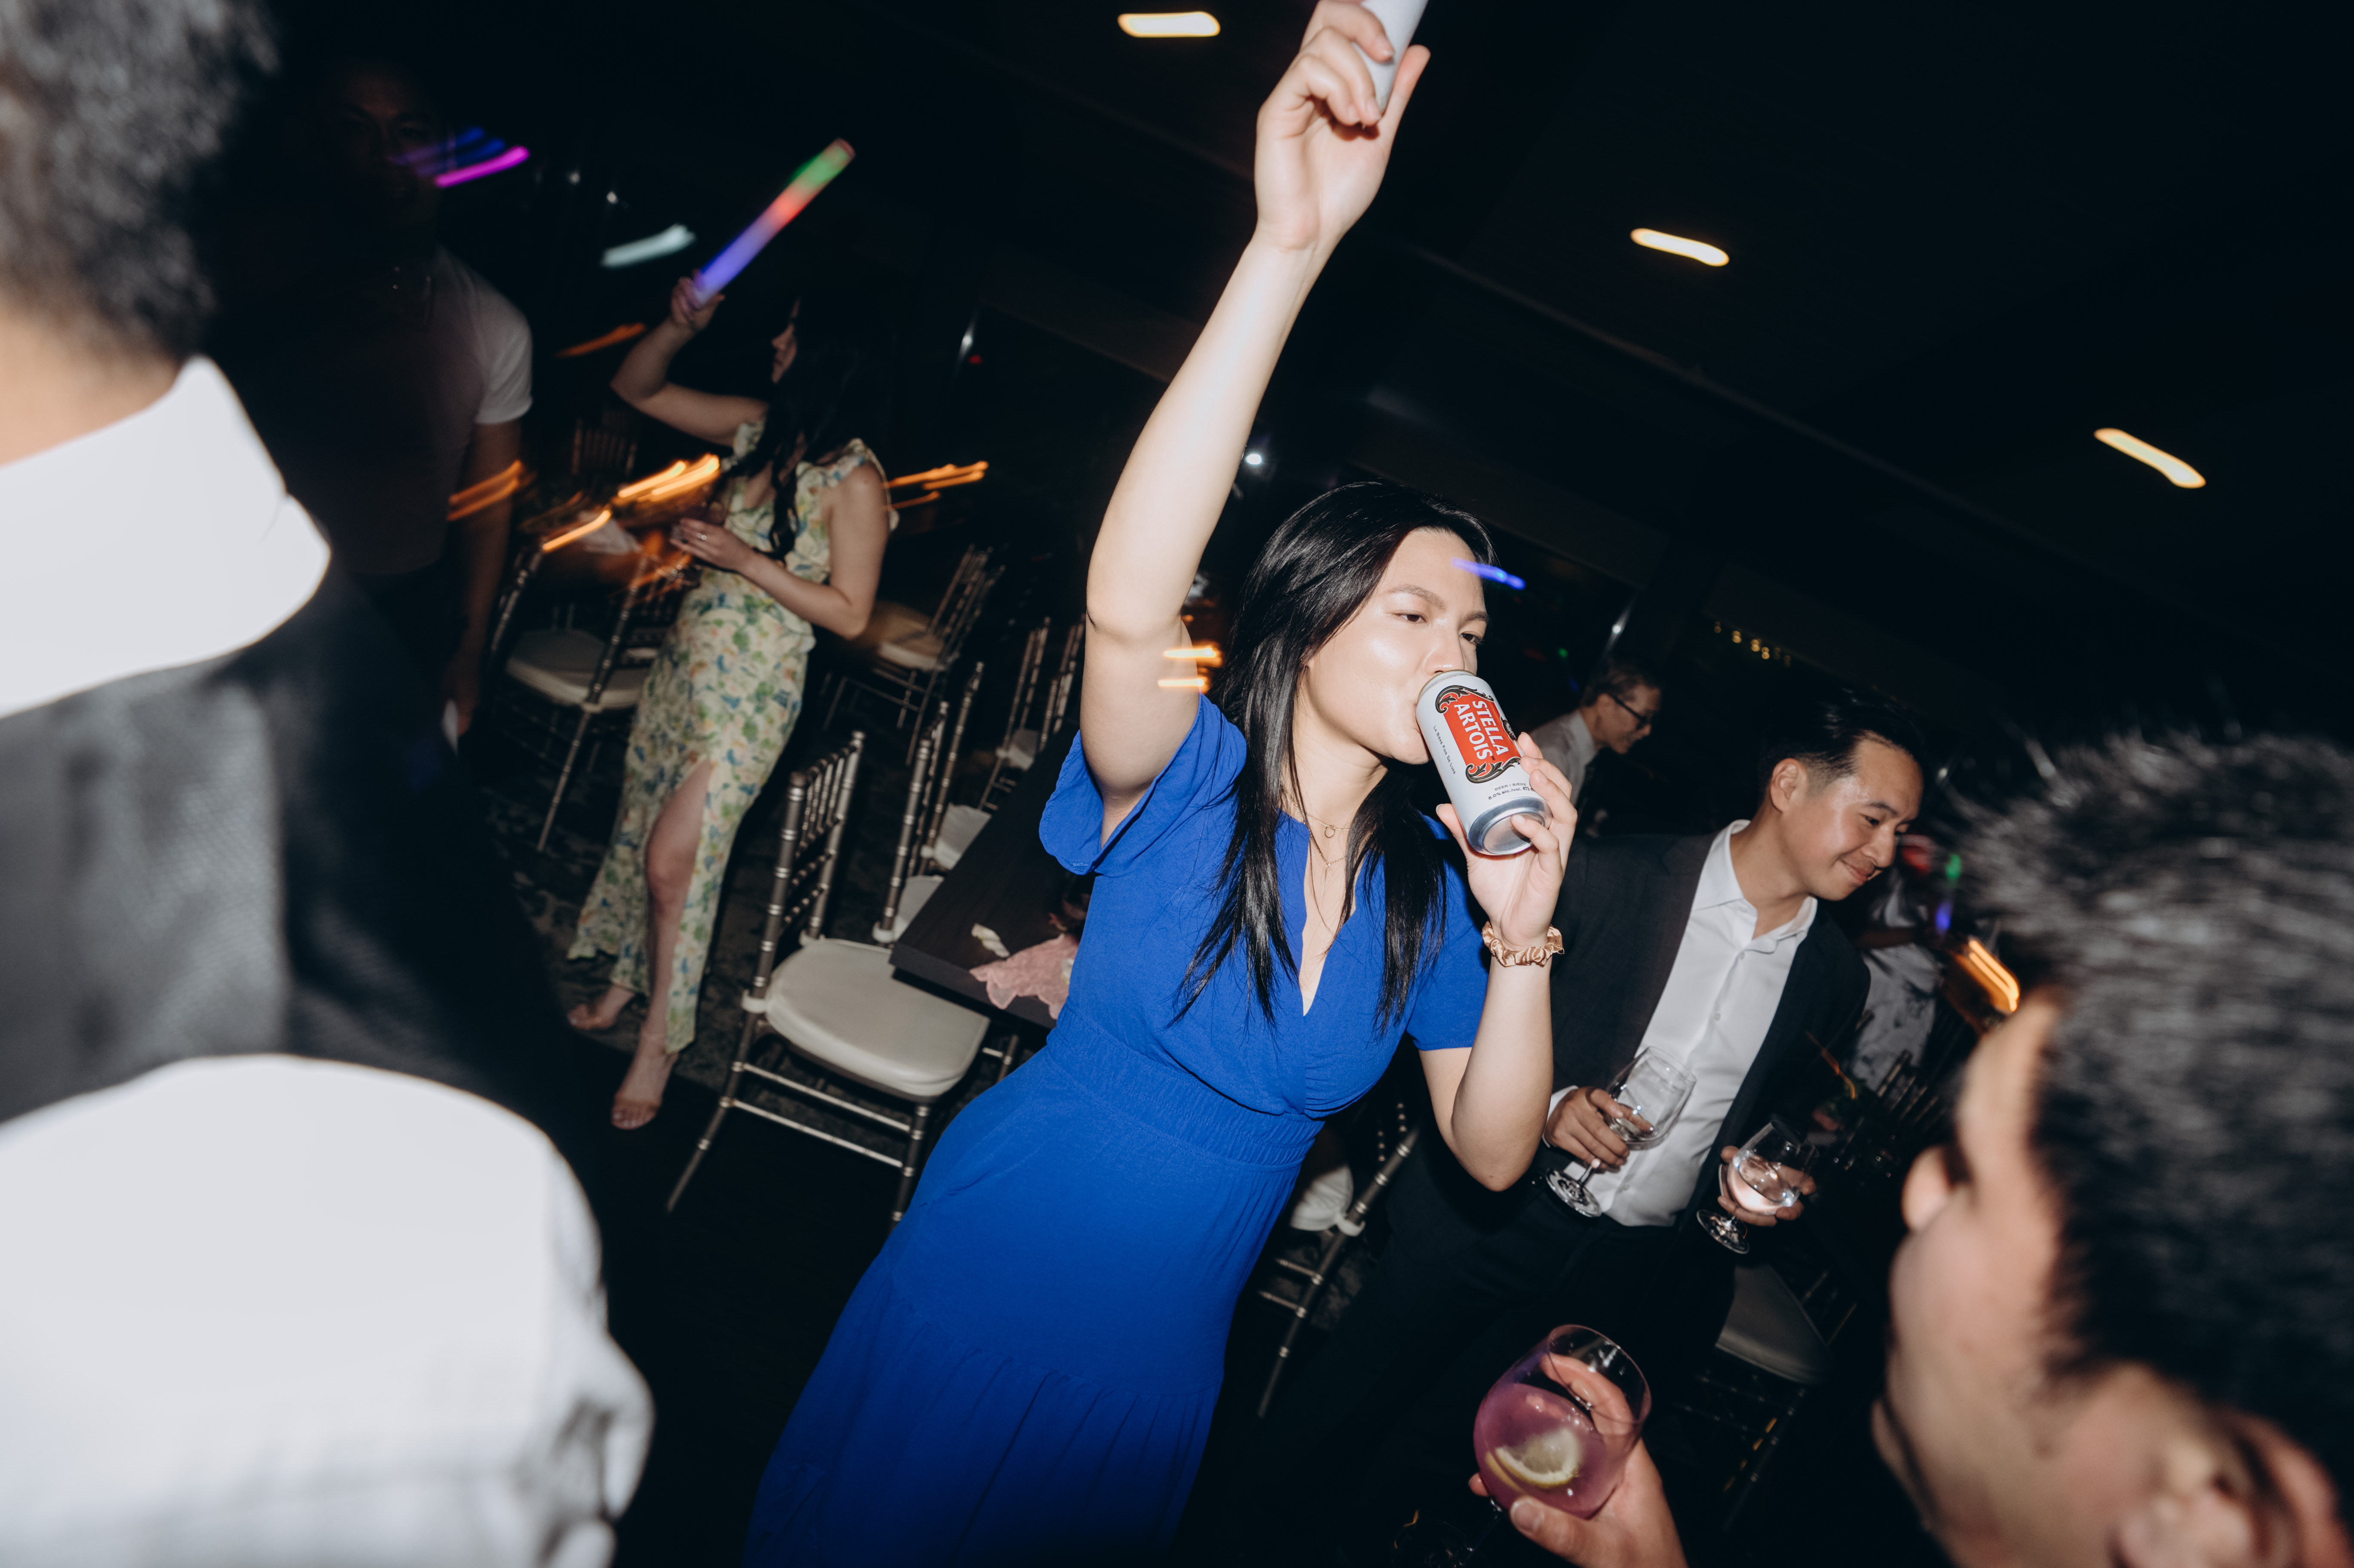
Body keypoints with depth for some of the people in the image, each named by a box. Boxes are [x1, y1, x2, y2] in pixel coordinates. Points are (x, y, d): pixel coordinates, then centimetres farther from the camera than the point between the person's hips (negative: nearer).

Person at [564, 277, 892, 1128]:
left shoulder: (854, 482, -17)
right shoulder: (758, 428, 3)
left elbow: (849, 613, -18)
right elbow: (637, 388, 12)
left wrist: (746, 560, -22)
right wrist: (679, 325, -7)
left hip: (752, 691, -7)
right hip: (685, 658, 7)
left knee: (675, 858, -6)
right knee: (640, 829, 18)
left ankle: (659, 1041, 13)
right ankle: (628, 982, 40)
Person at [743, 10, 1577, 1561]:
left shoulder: (1430, 888, -7)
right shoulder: (1191, 776, -20)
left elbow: (1492, 1151, -6)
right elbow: (1126, 604, -42)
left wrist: (1522, 938, -23)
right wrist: (1291, 243, -48)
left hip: (1162, 1350, 4)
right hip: (983, 1276, -3)